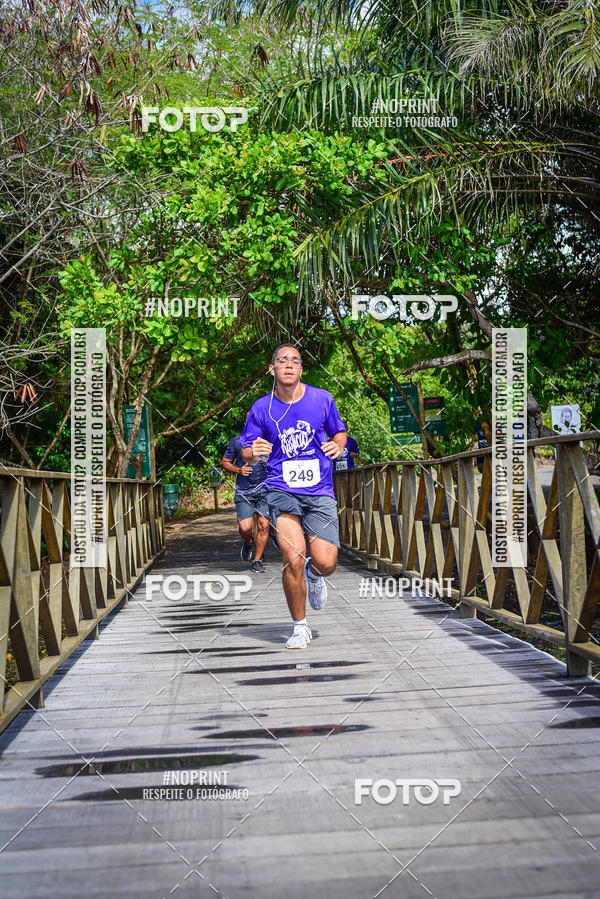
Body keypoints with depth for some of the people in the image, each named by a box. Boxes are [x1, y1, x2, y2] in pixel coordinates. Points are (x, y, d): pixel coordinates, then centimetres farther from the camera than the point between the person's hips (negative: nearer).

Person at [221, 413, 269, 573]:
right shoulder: (236, 442, 3)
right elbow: (225, 462, 12)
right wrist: (238, 470, -7)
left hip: (264, 490, 1)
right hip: (243, 492, -1)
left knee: (263, 525, -4)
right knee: (245, 527, -10)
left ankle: (257, 560, 12)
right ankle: (248, 542, 26)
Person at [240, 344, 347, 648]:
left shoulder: (322, 399, 2)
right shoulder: (261, 408, 1)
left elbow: (339, 432, 16)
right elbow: (246, 450, 8)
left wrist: (338, 446, -6)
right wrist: (254, 453, -15)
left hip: (320, 492, 1)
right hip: (281, 491, -1)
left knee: (326, 563, -7)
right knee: (294, 557, -17)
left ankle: (313, 574, 34)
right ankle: (300, 627, 4)